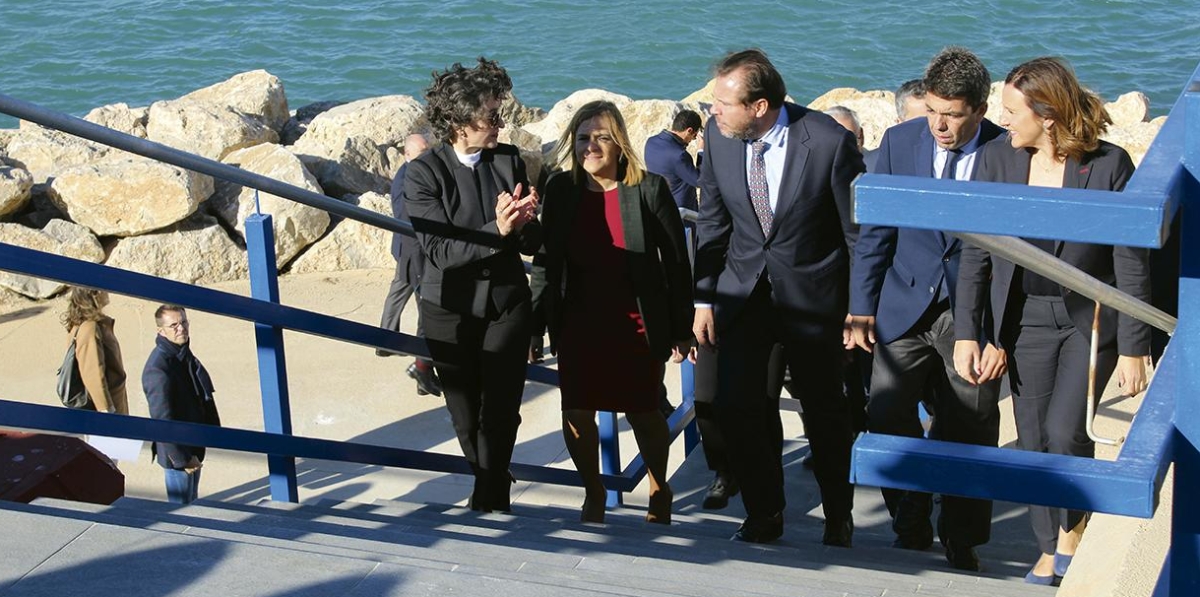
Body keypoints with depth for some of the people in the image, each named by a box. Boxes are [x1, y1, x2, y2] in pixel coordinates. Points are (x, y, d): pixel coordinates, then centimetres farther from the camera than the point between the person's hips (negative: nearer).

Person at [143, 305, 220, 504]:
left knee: (192, 502, 22)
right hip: (177, 451, -9)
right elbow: (162, 418, -25)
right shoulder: (158, 368, -25)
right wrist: (182, 458, -21)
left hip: (193, 447, 9)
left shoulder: (185, 355, 4)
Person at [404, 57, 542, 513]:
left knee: (500, 412, -4)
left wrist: (524, 222, -27)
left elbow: (532, 244, -4)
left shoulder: (509, 161, -4)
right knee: (466, 419, 12)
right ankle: (493, 485, 38)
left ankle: (487, 498, 13)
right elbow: (439, 251, -21)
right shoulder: (423, 174, -14)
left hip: (507, 304, 2)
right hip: (450, 309, -1)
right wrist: (496, 231, -34)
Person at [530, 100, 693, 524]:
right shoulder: (560, 189, 0)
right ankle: (593, 494, 27)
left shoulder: (649, 190, -9)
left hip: (636, 327, -2)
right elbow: (545, 261, 6)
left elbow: (677, 263, -5)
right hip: (578, 326, 3)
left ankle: (659, 492, 33)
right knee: (577, 414, 4)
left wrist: (681, 329, -4)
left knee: (643, 414, 8)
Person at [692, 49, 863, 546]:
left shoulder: (829, 141, -20)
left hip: (812, 292, -3)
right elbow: (712, 223, 4)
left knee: (824, 410, 9)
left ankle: (838, 518, 31)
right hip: (743, 288, 3)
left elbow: (858, 232, -10)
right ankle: (764, 514, 19)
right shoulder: (717, 135, -8)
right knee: (736, 406, -3)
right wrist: (704, 298, 3)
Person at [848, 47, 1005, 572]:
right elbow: (875, 232, 4)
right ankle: (911, 532, 17)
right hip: (905, 309, 2)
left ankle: (961, 544, 25)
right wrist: (861, 309, 1)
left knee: (969, 433, 6)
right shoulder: (900, 141, -2)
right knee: (887, 419, -3)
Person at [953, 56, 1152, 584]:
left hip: (1091, 319, -3)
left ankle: (1074, 525, 18)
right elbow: (975, 253, -1)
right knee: (1032, 441, 7)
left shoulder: (1109, 165, -15)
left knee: (1065, 431, -13)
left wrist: (1133, 348, -9)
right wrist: (966, 334, -5)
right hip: (1026, 319, 3)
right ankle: (1051, 548, 27)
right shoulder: (996, 158, -7)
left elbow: (1132, 264, -10)